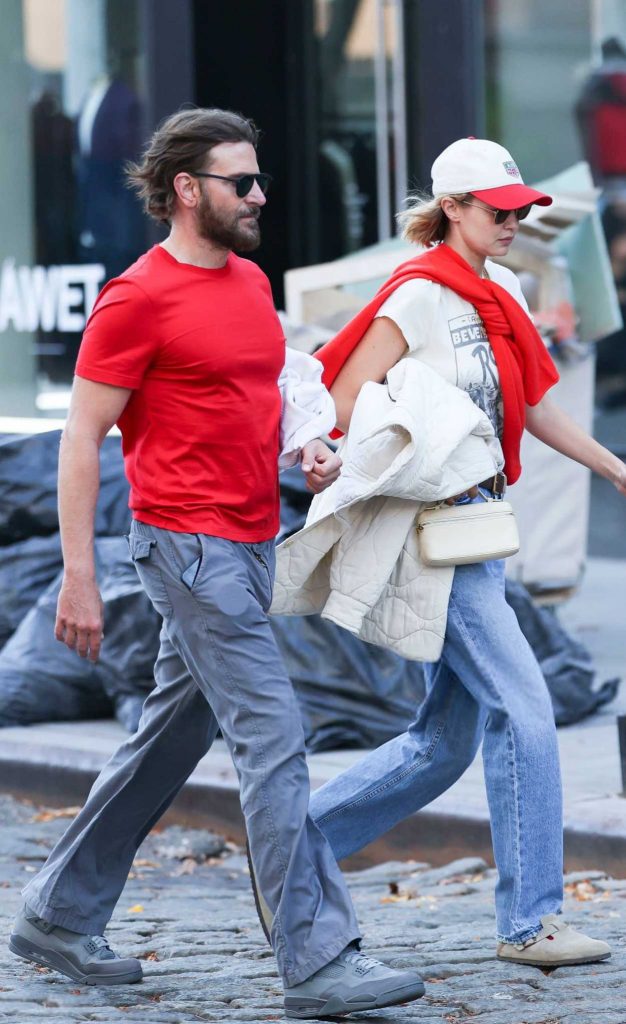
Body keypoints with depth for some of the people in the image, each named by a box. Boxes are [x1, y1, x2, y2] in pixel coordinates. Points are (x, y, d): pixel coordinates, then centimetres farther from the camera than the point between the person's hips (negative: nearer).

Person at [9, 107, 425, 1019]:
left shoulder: (251, 281, 13)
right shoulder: (138, 299, -12)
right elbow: (81, 440, -11)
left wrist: (307, 446, 5)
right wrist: (79, 577, -14)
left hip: (249, 546, 9)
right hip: (191, 546, -9)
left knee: (171, 738, 15)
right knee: (272, 739, -12)